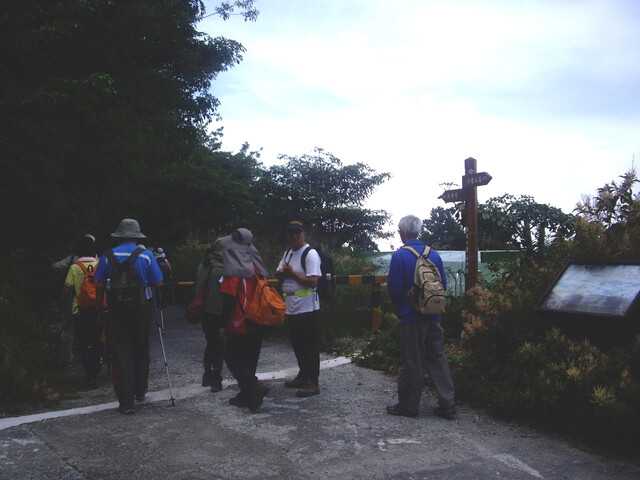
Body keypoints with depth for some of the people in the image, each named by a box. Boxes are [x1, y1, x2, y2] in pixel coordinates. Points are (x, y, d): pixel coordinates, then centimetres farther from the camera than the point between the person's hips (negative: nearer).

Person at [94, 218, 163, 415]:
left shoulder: (109, 256, -1)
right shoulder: (146, 255, -3)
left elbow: (100, 285, -1)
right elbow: (158, 283, -4)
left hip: (117, 310, 0)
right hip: (141, 309, 0)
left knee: (121, 354, 3)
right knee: (141, 352, 17)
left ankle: (126, 402, 1)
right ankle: (140, 392, 31)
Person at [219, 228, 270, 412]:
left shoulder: (234, 269, -13)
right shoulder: (256, 265, 6)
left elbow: (229, 298, -16)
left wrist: (222, 323, -9)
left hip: (240, 324, -7)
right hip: (257, 323, 7)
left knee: (232, 357, 4)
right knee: (249, 358, 15)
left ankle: (255, 386, -12)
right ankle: (247, 395, 20)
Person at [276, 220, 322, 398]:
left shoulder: (310, 254, -11)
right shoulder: (288, 253, 16)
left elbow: (313, 281, -20)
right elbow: (278, 274, 18)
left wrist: (292, 272, -12)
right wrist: (283, 272, -5)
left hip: (307, 308, -9)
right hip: (291, 308, 9)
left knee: (310, 346, -3)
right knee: (297, 344, 18)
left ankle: (313, 383, 3)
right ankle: (303, 376, 31)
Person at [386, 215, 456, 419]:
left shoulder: (399, 256, -12)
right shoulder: (433, 254, 4)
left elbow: (394, 288, -12)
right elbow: (443, 283, 9)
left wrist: (399, 306, 7)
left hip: (411, 316, -5)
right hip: (433, 316, 5)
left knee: (411, 362, 4)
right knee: (438, 358, 11)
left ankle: (408, 406, 14)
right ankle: (448, 405, 14)